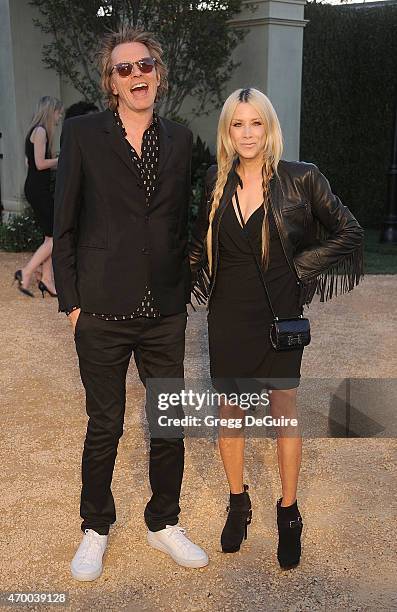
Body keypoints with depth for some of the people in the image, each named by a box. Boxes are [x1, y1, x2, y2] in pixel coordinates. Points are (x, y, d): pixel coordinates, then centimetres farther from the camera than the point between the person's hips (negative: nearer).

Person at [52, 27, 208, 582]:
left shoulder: (180, 139, 9)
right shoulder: (83, 133, -1)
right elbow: (64, 225, -1)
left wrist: (184, 288, 9)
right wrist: (71, 300, -4)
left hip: (166, 311, 3)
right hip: (104, 311, -3)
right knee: (105, 425, 9)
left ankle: (164, 523, 33)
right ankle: (95, 529, 32)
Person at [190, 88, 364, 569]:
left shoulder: (301, 178, -9)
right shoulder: (217, 181, 1)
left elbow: (349, 234, -1)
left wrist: (299, 267, -5)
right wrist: (202, 279, 4)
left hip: (279, 316, -3)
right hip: (228, 316, 3)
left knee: (284, 414, 8)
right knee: (230, 411, 13)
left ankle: (288, 516, 27)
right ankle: (238, 505, 33)